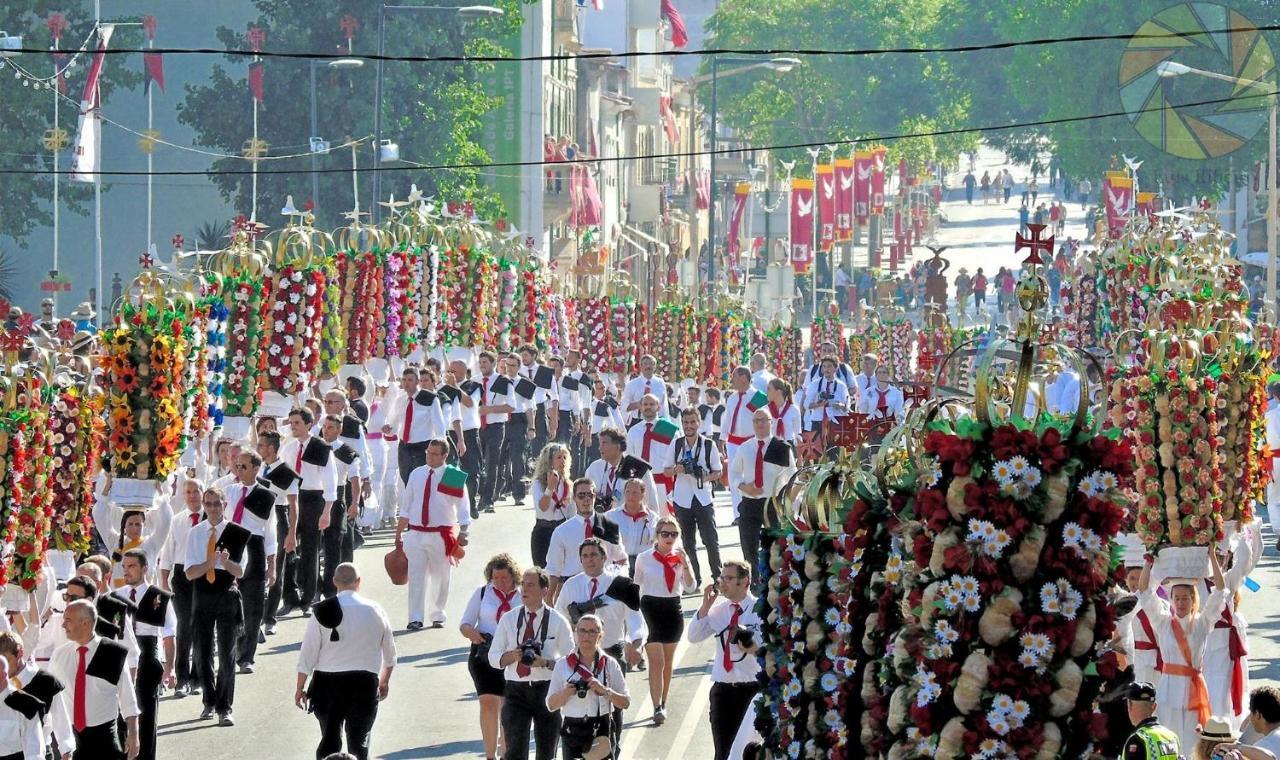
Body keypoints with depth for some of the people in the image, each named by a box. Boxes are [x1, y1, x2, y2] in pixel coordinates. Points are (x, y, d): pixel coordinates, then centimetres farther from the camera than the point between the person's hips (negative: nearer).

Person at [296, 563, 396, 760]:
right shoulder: (375, 610, 0)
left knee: (329, 740, 9)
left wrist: (300, 688, 5)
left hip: (327, 683, 0)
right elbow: (389, 653, 11)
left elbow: (307, 654, -5)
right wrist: (384, 681, 27)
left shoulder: (323, 612, -6)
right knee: (359, 742, 7)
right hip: (364, 683, 0)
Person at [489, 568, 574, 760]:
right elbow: (493, 658, 6)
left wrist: (545, 663, -19)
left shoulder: (558, 622, -2)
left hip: (547, 691, 0)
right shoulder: (508, 619, 4)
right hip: (516, 691, 0)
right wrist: (512, 656, -14)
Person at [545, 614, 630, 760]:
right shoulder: (563, 665, 6)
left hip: (601, 731, 0)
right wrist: (566, 693, -13)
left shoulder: (609, 664, 5)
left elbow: (625, 702, 3)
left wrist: (604, 690, -13)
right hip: (572, 730, 0)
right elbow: (551, 705, 7)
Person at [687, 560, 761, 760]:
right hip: (723, 688, 5)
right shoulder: (719, 610, 9)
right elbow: (693, 637, 6)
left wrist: (756, 649, -28)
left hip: (752, 688, -5)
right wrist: (705, 606, -3)